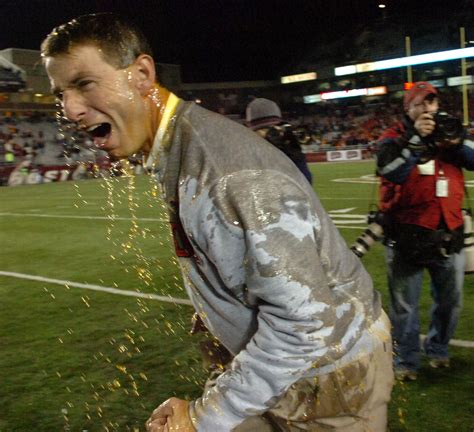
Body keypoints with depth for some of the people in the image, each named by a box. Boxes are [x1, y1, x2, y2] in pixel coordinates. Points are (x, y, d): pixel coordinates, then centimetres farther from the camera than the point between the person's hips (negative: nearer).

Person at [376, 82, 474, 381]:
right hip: (408, 237, -4)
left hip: (449, 234, 4)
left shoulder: (448, 132, 11)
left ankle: (438, 350, 36)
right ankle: (406, 361, 17)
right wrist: (416, 137, -23)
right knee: (405, 305, 3)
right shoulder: (394, 138, -2)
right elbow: (390, 171, -18)